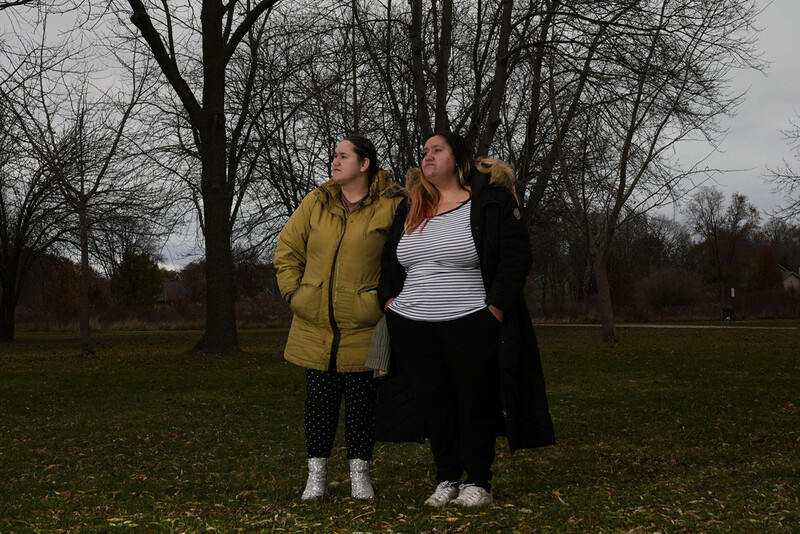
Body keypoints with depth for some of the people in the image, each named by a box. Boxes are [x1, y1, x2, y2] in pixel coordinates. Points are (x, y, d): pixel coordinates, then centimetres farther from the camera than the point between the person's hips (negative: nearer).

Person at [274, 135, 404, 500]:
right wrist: (293, 291, 5)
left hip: (362, 326, -3)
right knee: (319, 399, 7)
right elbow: (288, 249, 14)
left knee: (361, 400, 4)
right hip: (314, 324, 3)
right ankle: (317, 474, 17)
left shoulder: (391, 207, -4)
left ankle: (360, 474, 17)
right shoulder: (315, 203, 7)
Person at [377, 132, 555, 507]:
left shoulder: (490, 200, -1)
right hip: (412, 328, 5)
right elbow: (390, 261, 24)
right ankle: (447, 479, 18)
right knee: (432, 405, 7)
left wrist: (495, 308, -11)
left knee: (475, 404, 0)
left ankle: (477, 482, 11)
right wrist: (390, 300, 10)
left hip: (472, 327, -5)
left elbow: (516, 256, -5)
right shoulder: (411, 208, 16)